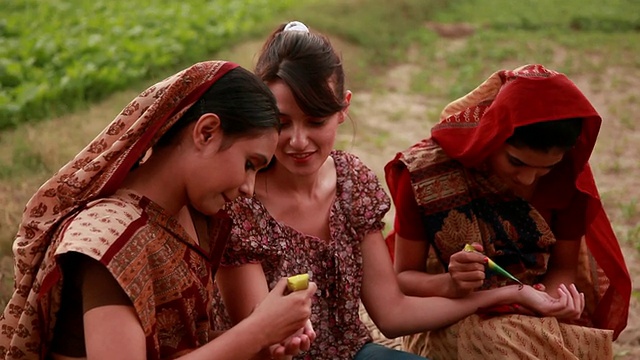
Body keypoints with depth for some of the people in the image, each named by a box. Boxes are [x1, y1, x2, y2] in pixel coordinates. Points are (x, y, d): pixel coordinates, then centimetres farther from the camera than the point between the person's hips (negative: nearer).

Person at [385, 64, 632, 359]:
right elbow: (402, 278, -11)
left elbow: (564, 266, -1)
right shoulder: (427, 172, -20)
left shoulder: (568, 172, -12)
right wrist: (449, 285, -33)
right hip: (456, 321, -4)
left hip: (540, 320, 4)